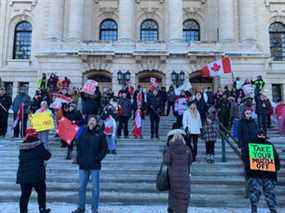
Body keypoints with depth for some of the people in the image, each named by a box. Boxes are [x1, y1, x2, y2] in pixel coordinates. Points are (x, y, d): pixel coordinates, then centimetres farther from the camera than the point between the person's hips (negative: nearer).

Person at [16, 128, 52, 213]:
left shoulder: (22, 147, 5)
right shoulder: (38, 145, -11)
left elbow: (21, 158, 14)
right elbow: (47, 156, -8)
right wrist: (48, 153, 14)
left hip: (23, 175, 5)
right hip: (36, 174, -4)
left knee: (24, 194, 10)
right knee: (41, 192, 12)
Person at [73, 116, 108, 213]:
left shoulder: (100, 134, -3)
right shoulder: (83, 132, 5)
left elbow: (104, 148, -1)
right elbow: (78, 146, 12)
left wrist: (99, 158, -11)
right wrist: (78, 158, 3)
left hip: (94, 165, -3)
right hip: (83, 165, 3)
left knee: (95, 188, 5)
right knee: (82, 187, 13)